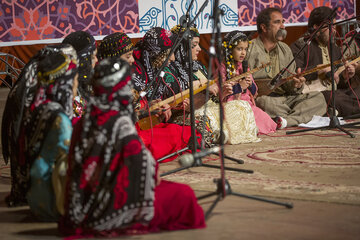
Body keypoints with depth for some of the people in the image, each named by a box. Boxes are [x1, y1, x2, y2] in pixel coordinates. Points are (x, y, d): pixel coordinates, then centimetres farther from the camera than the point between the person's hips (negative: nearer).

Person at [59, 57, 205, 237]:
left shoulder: (84, 123, 3)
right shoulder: (121, 123, -18)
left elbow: (74, 168, 9)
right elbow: (142, 162, -21)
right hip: (110, 213, -8)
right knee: (182, 195, 5)